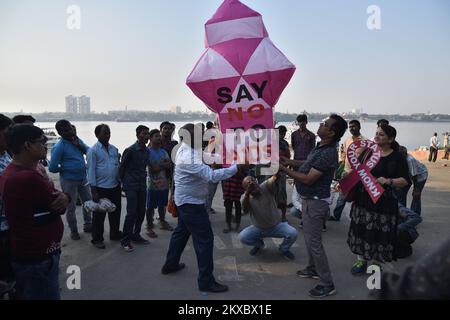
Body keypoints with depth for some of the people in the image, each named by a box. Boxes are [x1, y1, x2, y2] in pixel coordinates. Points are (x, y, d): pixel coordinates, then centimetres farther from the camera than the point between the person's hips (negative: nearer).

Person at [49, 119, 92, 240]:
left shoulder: (77, 140, 1)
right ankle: (73, 230, 26)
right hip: (69, 181, -6)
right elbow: (52, 168, -18)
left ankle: (88, 225, 35)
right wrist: (65, 169, -3)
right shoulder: (59, 147, -18)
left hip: (83, 178, 6)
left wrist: (79, 146, -14)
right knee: (71, 207, 8)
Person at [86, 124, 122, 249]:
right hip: (101, 188, -5)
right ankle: (97, 239, 20)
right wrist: (93, 191, -13)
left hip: (115, 187, 6)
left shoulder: (114, 149, 7)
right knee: (99, 215, 6)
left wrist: (120, 183, 13)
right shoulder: (93, 151, -9)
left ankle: (115, 234, 35)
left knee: (115, 212, 17)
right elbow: (91, 171, -10)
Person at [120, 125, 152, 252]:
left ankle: (136, 235, 24)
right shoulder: (130, 150, -12)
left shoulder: (147, 151, 7)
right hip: (131, 185, -6)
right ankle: (125, 240, 2)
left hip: (142, 185, 6)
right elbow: (122, 167, -5)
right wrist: (124, 182, 1)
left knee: (141, 212, 9)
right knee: (132, 213, -8)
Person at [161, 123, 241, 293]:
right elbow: (211, 175, -35)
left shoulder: (185, 149, 3)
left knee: (181, 232, 25)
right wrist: (235, 168, -31)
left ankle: (170, 264, 41)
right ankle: (206, 281, 3)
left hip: (185, 200, 10)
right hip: (191, 203, -10)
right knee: (204, 239, -4)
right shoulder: (189, 159, -29)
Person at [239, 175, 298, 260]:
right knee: (242, 237, -22)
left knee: (293, 233, -25)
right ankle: (259, 244, 13)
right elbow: (245, 211, -34)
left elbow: (275, 178, -38)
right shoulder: (246, 197, -13)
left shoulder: (266, 187, -17)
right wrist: (247, 193, -47)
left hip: (276, 225, -1)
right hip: (258, 228, 1)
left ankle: (284, 249, 9)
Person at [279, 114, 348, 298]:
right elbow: (307, 165, 16)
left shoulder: (328, 153, -26)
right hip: (310, 200, 10)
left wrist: (284, 169, -22)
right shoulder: (321, 147, 6)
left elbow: (308, 179, -26)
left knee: (314, 243, -2)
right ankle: (313, 269, 41)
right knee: (310, 238, 23)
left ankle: (327, 284, 10)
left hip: (315, 202, -10)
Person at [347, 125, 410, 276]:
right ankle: (361, 261, 27)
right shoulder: (368, 151, 7)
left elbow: (405, 181, -8)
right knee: (361, 230, 10)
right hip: (363, 200, 4)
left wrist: (388, 181, -24)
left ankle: (376, 264, 24)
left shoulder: (397, 157, -4)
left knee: (379, 233, 4)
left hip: (383, 202, -3)